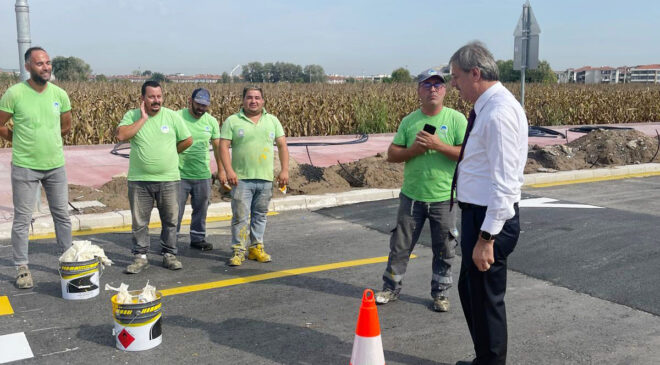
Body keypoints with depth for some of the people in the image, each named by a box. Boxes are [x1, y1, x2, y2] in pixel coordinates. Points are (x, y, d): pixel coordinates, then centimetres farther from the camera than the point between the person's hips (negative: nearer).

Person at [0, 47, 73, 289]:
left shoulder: (60, 94, 0)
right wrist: (21, 142, 5)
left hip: (56, 165, 4)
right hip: (24, 166, -3)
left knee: (62, 215, 13)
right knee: (22, 219, 4)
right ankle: (22, 267, 16)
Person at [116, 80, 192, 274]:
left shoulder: (172, 116, 1)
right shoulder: (132, 115, 0)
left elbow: (187, 140, 8)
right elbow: (121, 135, -17)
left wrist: (168, 154, 9)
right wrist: (143, 118, -15)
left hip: (169, 179, 1)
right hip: (139, 180, 0)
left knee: (170, 220, 9)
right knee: (139, 221, 7)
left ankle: (169, 254, 22)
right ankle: (140, 257, 19)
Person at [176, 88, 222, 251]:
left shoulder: (212, 121, 6)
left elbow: (218, 146, 13)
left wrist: (221, 170, 14)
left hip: (203, 175, 4)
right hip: (180, 174, -4)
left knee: (201, 209, 15)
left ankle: (198, 239, 30)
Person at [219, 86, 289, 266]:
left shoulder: (272, 120, 11)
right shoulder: (232, 121, 2)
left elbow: (282, 145, 9)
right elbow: (223, 147, -4)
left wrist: (284, 170, 0)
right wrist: (229, 171, -15)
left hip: (265, 178, 3)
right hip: (241, 178, -3)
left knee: (260, 215, 11)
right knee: (240, 216, -3)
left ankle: (256, 248, 21)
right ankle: (239, 250, 5)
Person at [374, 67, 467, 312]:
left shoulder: (456, 119, -3)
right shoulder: (409, 121, 5)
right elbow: (392, 155, 3)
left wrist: (438, 145, -21)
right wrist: (414, 149, -14)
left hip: (444, 198, -2)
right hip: (412, 196, 2)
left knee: (444, 250, 10)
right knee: (400, 245, 10)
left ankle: (440, 293, 27)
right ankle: (391, 288, 27)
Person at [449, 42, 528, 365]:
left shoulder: (498, 113, -22)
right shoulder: (487, 108, 9)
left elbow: (504, 184, -24)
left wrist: (486, 238, -23)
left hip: (490, 218, -11)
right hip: (477, 213, 11)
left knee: (486, 300, 4)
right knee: (469, 290, 22)